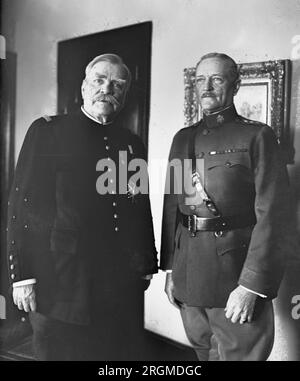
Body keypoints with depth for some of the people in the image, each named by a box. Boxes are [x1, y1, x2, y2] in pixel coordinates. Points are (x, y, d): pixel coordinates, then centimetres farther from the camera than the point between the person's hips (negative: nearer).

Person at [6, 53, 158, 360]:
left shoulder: (132, 144, 11)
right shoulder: (47, 131, -1)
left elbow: (143, 210, 14)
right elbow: (22, 204, -6)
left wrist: (147, 266, 13)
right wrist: (22, 275, -10)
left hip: (123, 286, 4)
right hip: (61, 286, -4)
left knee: (123, 353, 13)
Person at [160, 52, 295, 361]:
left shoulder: (257, 136, -6)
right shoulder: (183, 138, 11)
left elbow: (273, 216, -13)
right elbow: (171, 204, 12)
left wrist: (251, 286, -17)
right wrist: (170, 269, 8)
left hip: (237, 275, -5)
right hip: (188, 275, 5)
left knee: (240, 353, 7)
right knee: (203, 352, 19)